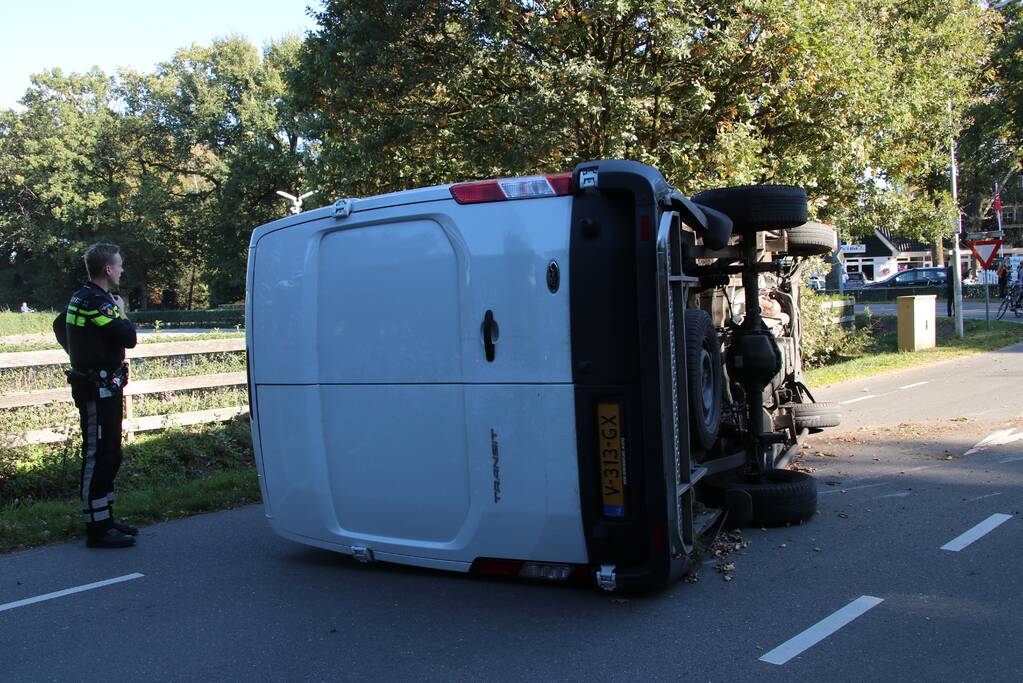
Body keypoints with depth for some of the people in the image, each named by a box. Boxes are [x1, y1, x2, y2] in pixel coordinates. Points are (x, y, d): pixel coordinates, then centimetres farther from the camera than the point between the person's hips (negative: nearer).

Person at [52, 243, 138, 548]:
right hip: (98, 389, -11)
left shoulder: (81, 298, 14)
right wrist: (121, 312, -4)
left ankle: (104, 519, 25)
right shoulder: (96, 301, -18)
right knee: (98, 457, -7)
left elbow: (59, 326, 29)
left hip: (102, 388, 11)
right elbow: (128, 338, -21)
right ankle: (98, 529, -2)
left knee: (110, 455, 16)